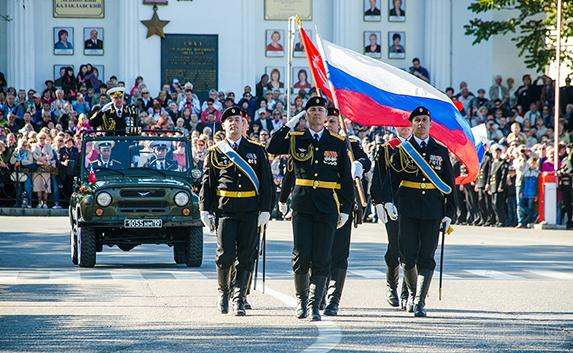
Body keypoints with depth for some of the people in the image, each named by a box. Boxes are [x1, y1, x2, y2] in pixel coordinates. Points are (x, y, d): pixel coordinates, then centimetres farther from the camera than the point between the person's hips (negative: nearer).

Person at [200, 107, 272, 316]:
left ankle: (239, 299, 5)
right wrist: (205, 210, 0)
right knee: (226, 254, -7)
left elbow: (266, 183, 8)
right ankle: (223, 291, 16)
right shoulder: (215, 153, 9)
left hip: (250, 211, 1)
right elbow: (207, 183, 9)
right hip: (225, 210, -1)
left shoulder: (256, 151, 10)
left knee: (246, 256, -1)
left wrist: (265, 210, 0)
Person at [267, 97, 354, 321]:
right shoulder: (296, 139, 7)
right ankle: (301, 298, 20)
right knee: (301, 256, 0)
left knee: (322, 259, -2)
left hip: (328, 207, 0)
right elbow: (272, 149, -10)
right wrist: (289, 125, -9)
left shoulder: (338, 143, 7)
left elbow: (346, 179, 9)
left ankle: (314, 305, 2)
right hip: (302, 205, 0)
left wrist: (345, 209, 4)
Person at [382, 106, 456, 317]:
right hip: (408, 210, -1)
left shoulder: (441, 151, 10)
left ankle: (420, 301, -5)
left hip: (433, 212, 1)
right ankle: (412, 292, 24)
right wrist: (388, 201, -11)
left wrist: (449, 213, 5)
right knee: (408, 256, 0)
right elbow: (392, 178, 3)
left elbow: (449, 184, 11)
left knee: (427, 258, -4)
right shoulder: (402, 150, 6)